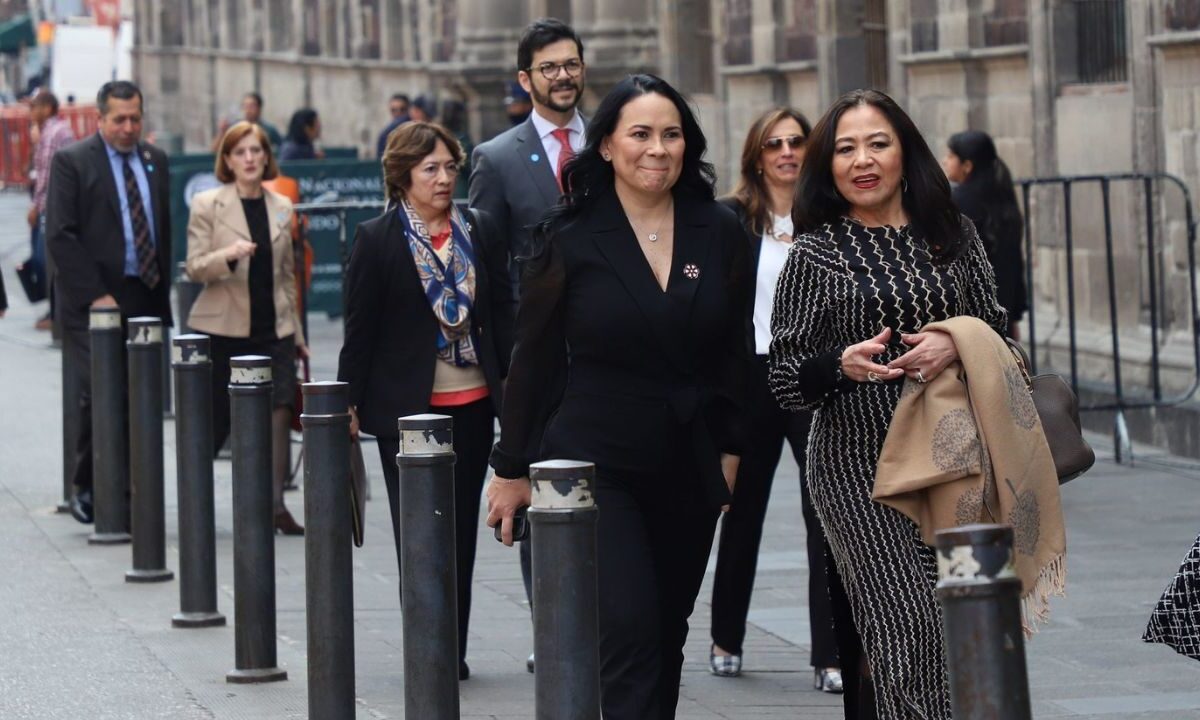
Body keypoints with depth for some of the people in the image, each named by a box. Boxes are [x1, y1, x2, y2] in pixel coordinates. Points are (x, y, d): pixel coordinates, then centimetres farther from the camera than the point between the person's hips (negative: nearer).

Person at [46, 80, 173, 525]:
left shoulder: (155, 161, 14)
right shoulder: (71, 162, -2)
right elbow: (60, 236, -8)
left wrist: (162, 291, 10)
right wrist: (94, 295, -13)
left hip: (145, 300, 5)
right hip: (93, 303, -5)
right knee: (100, 391, -14)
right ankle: (85, 487, 1)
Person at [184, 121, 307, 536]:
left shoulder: (281, 208, 10)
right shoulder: (207, 205, -1)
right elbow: (194, 268, -6)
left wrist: (297, 333, 17)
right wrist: (229, 255, -25)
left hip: (272, 329, 3)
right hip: (222, 329, -3)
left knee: (279, 409, -12)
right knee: (215, 420, 3)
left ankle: (275, 505, -11)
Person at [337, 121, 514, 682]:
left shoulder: (481, 232, 7)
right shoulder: (376, 240, -3)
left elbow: (501, 314, 10)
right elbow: (360, 328, -2)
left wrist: (509, 384, 3)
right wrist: (350, 402, -3)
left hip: (471, 402, 3)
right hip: (407, 405, -3)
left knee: (462, 528, 6)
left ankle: (452, 649, 12)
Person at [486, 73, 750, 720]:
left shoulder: (719, 234, 3)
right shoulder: (571, 237, -5)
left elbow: (734, 352, 11)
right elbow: (533, 357, 0)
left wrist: (729, 448, 7)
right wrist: (512, 468, 2)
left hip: (688, 471, 4)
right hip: (597, 465, -4)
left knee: (664, 641, 12)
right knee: (629, 636, -15)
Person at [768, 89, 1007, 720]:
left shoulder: (953, 235, 10)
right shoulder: (815, 253, 3)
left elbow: (998, 334, 14)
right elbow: (784, 379, 2)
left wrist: (954, 345, -8)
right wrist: (842, 365, -18)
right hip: (859, 470, -3)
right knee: (906, 631, -15)